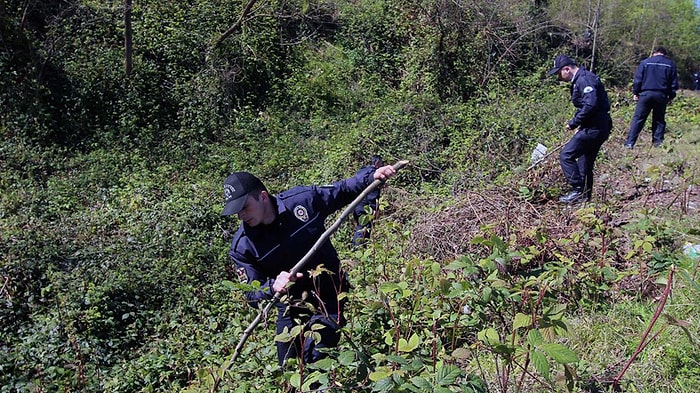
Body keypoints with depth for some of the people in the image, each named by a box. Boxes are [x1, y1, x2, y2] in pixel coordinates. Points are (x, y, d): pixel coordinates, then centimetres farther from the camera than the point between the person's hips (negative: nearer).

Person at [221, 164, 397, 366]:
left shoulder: (303, 200, -17)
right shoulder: (242, 246, -15)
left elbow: (343, 190, -1)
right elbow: (252, 295, -15)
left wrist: (372, 176, -15)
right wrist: (272, 286, -37)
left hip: (328, 298, -3)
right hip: (290, 307, 3)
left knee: (314, 362, -17)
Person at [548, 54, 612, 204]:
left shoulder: (584, 79, -15)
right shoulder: (579, 80, 18)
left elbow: (590, 105, -27)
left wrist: (573, 123, -19)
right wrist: (579, 126, 19)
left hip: (594, 128, -11)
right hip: (598, 127, 11)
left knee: (566, 155, -10)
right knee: (585, 163, 16)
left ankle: (578, 191, -7)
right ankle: (585, 196, 23)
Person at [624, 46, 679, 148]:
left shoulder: (645, 62, 5)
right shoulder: (670, 64, 10)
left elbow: (638, 79, 1)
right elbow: (674, 82, 11)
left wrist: (635, 92, 7)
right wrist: (671, 96, 18)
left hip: (645, 94, -1)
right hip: (661, 95, 1)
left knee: (638, 118, -2)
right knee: (659, 120, 12)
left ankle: (630, 143, -9)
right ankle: (658, 142, 9)